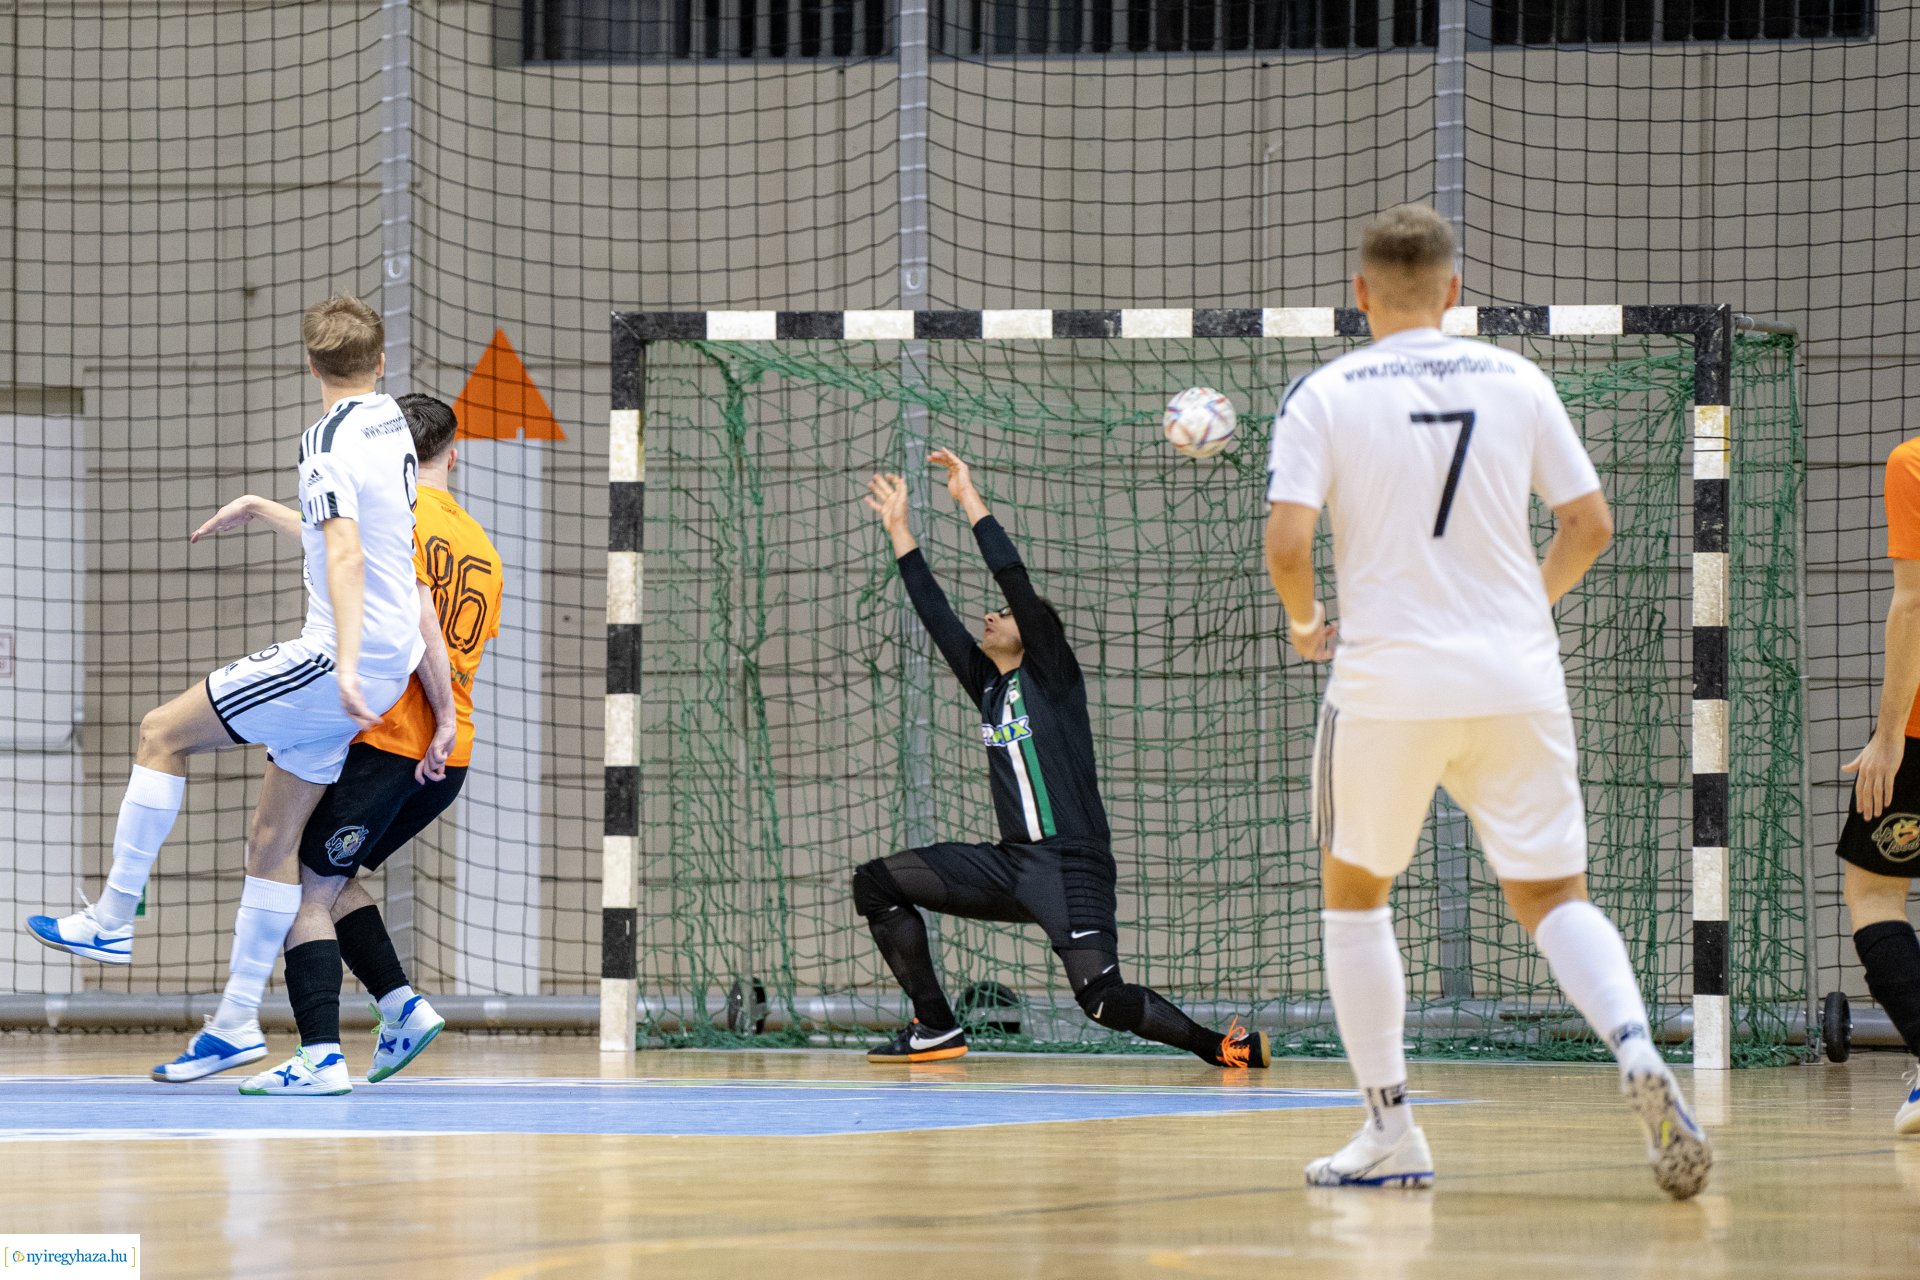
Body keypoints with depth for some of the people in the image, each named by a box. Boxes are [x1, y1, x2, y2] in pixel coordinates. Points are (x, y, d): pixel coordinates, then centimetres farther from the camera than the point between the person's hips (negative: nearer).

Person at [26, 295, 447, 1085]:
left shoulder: (327, 441, -13)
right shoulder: (392, 426, 13)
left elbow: (345, 551, -26)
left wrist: (346, 663, -36)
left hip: (332, 662, -8)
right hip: (391, 660, 8)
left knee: (163, 733, 1)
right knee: (274, 834, 12)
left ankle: (113, 921, 2)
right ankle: (236, 1022, 14)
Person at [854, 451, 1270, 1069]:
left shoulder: (1051, 675, -3)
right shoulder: (988, 686, 15)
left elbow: (1019, 583, -13)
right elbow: (936, 615, 18)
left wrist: (970, 500, -10)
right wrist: (899, 530, 20)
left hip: (1072, 867, -8)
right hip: (1009, 864, 8)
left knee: (1102, 996, -25)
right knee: (876, 883, 5)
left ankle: (1221, 1045, -7)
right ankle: (936, 1027, 7)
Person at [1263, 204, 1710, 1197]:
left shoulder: (1324, 396, -3)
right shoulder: (1514, 380, 5)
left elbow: (1286, 545, -12)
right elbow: (1590, 525, 6)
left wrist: (1306, 622, 8)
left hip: (1387, 682, -2)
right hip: (1517, 684, 2)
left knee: (1354, 890, 17)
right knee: (1551, 895, 8)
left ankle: (1390, 1130, 13)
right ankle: (1637, 1051, -22)